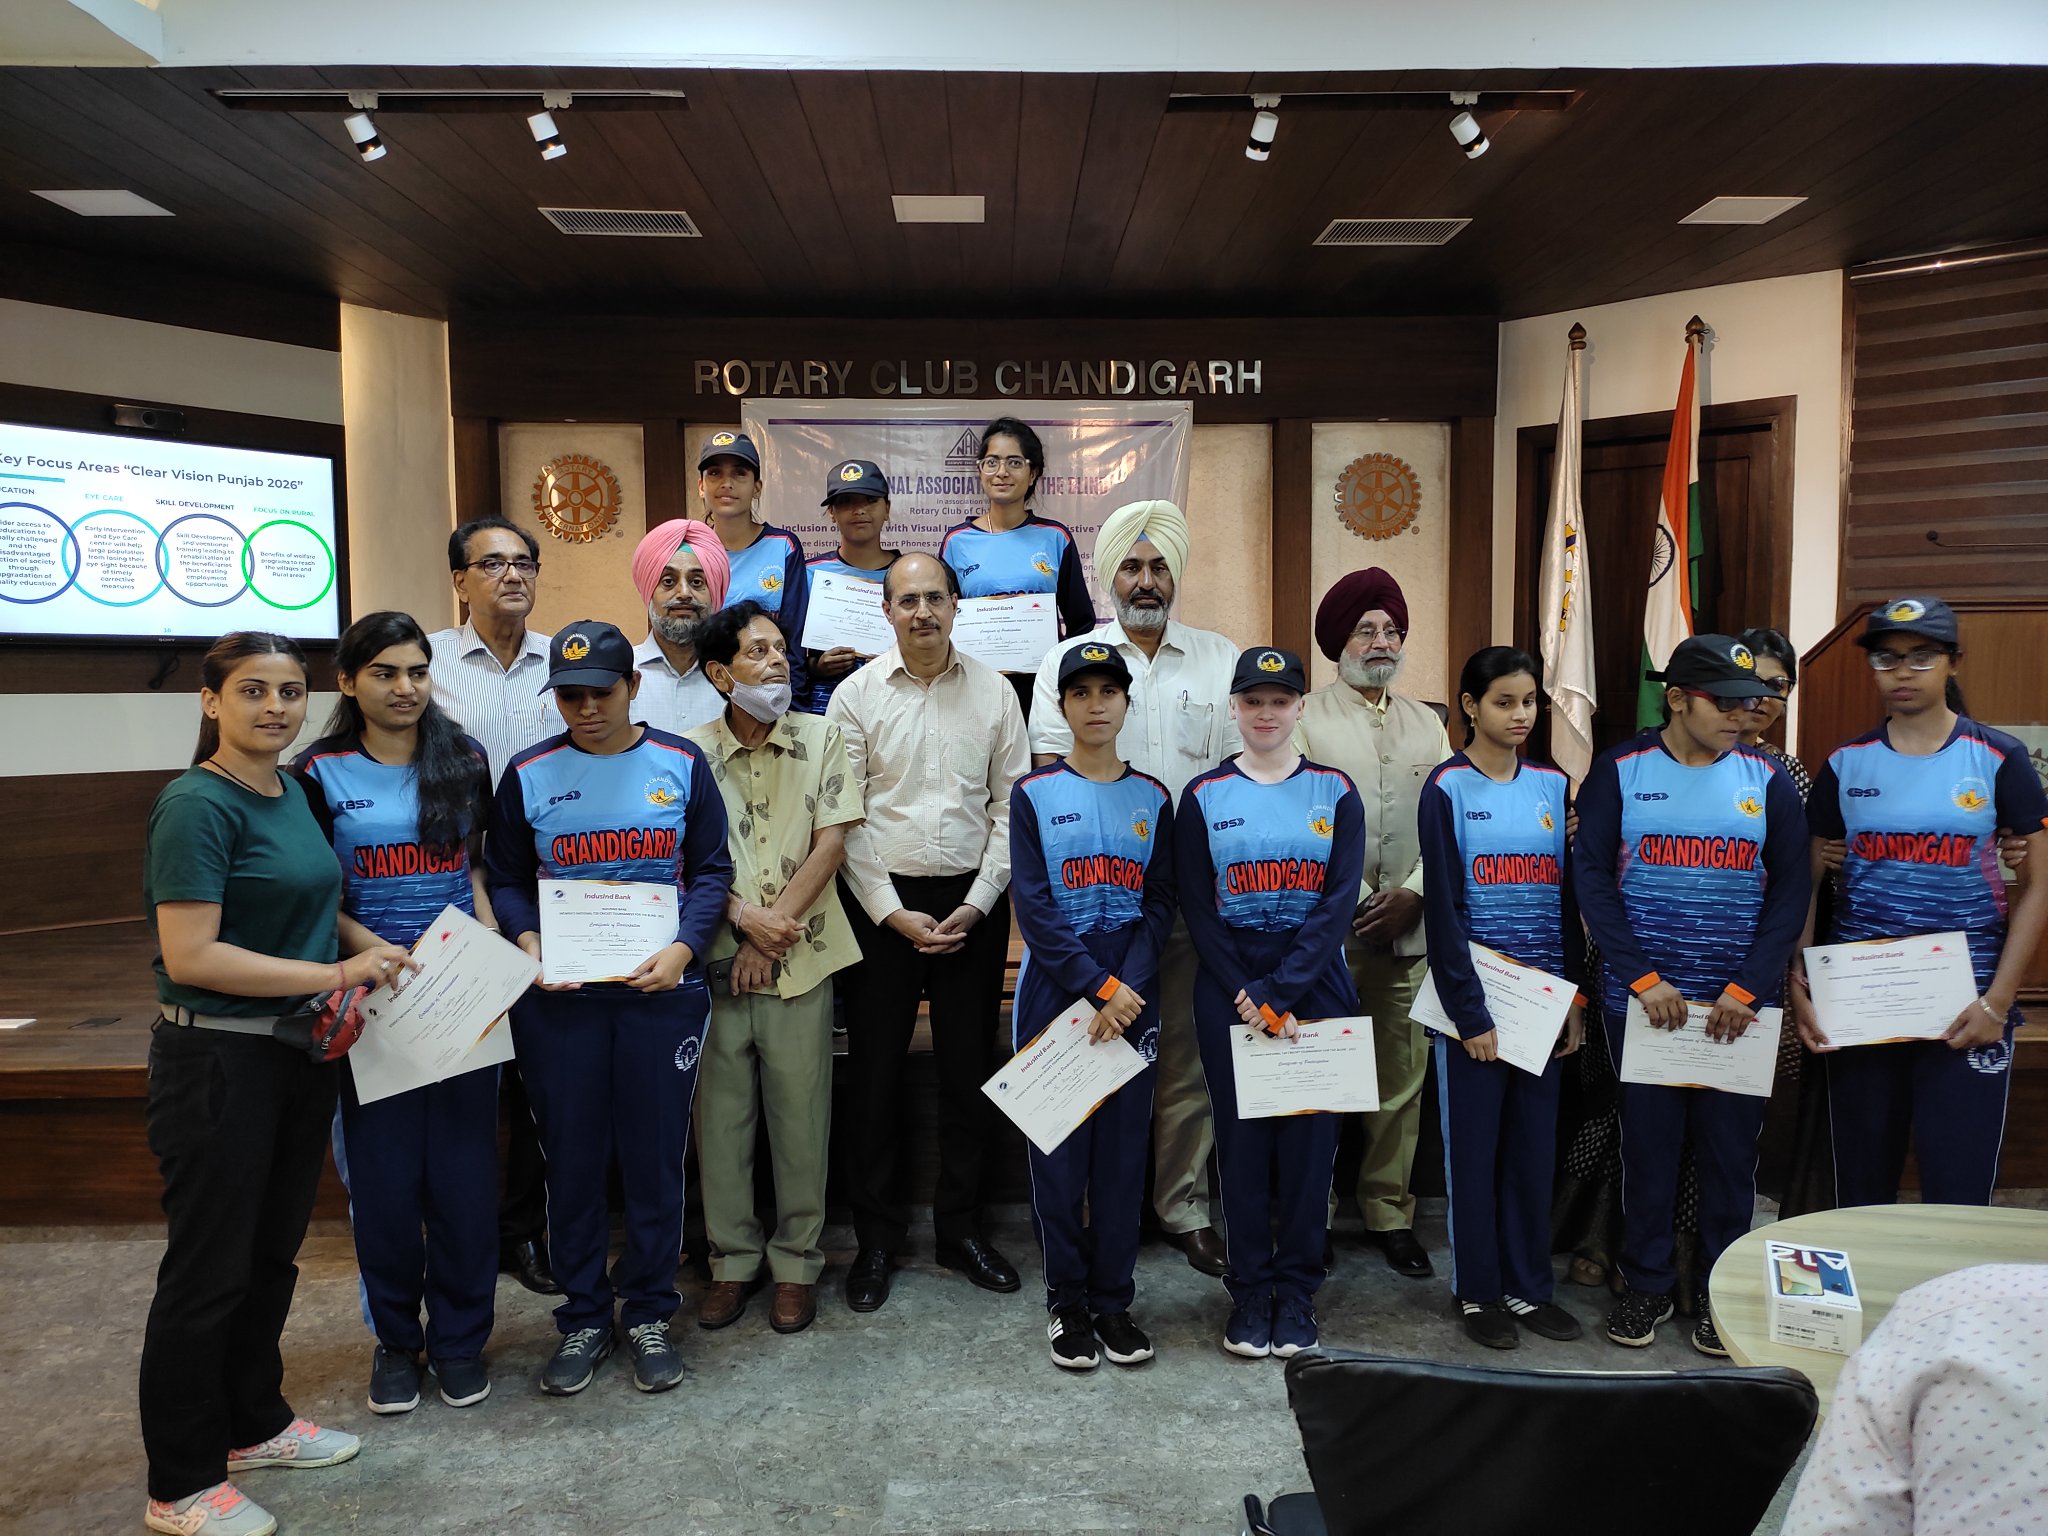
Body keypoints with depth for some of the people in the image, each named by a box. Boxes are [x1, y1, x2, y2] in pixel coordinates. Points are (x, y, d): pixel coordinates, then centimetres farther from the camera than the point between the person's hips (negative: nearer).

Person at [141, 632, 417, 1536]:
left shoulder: (293, 791, 7)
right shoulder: (196, 806, -17)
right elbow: (189, 957, -23)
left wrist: (355, 966, 5)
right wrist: (334, 975, -22)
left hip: (299, 1052, 8)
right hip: (216, 1061, -8)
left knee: (272, 1252, 20)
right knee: (208, 1268, 4)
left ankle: (253, 1424, 38)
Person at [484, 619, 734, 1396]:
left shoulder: (682, 765, 1)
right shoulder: (529, 773, 2)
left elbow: (710, 869, 2)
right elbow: (504, 880, 7)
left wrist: (683, 948, -13)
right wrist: (528, 942, -12)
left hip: (662, 988, 0)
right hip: (558, 996, 1)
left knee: (656, 1152, 7)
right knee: (571, 1155, 9)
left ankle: (648, 1312, 26)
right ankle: (582, 1317, 27)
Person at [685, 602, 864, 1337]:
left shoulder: (822, 739, 1)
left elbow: (830, 844, -3)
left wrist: (773, 932, -9)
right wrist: (745, 917, -14)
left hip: (801, 959, 0)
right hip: (717, 960, 1)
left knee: (800, 1116, 6)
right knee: (720, 1114, 8)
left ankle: (797, 1263, 22)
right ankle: (733, 1258, 25)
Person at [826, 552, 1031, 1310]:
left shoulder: (994, 693, 3)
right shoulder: (857, 694, -1)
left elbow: (1011, 806, 3)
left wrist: (978, 904, -6)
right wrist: (892, 912, -9)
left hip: (973, 901, 2)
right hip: (882, 901, -1)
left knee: (970, 1068, 9)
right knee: (875, 1069, 5)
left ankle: (961, 1226, 26)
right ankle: (877, 1237, 21)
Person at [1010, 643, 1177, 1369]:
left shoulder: (1153, 798, 8)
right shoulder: (1034, 793, 0)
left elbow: (1159, 904, 2)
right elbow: (1033, 907, -7)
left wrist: (1127, 990, -11)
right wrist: (1097, 988, -13)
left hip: (1131, 1001, 2)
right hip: (1054, 997, -2)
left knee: (1123, 1150, 7)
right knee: (1058, 1151, 4)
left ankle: (1115, 1298, 20)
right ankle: (1068, 1301, 17)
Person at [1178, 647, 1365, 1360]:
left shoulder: (1335, 792, 2)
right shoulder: (1204, 795, 2)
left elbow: (1339, 901, -5)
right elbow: (1196, 908, -2)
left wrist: (1280, 994, -13)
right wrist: (1248, 997, -11)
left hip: (1315, 981, 0)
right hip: (1229, 988, 0)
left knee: (1309, 1135, 4)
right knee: (1241, 1135, 4)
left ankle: (1297, 1289, 19)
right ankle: (1249, 1290, 18)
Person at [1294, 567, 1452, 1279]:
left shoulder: (1427, 724, 14)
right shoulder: (1305, 719, -1)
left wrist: (1412, 894, -7)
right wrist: (1357, 900, -10)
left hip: (1410, 928, 4)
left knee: (1402, 1077, 8)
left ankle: (1389, 1212, 21)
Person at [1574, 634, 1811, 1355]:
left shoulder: (1765, 778, 4)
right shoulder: (1620, 771, -1)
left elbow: (1790, 889, 2)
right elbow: (1592, 876, -4)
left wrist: (1749, 988, -8)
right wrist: (1643, 978, -11)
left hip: (1738, 1004, 1)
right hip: (1640, 998, -1)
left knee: (1730, 1147, 8)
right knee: (1648, 1142, 6)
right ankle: (1646, 1284, 23)